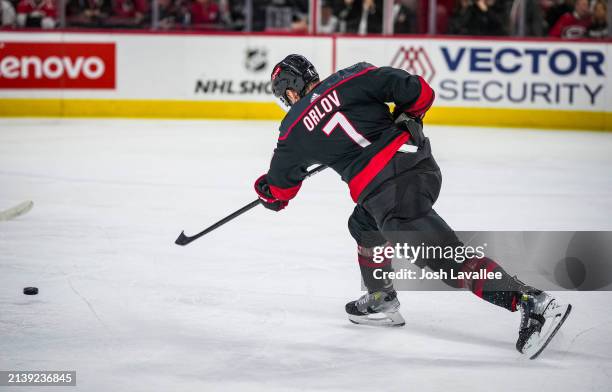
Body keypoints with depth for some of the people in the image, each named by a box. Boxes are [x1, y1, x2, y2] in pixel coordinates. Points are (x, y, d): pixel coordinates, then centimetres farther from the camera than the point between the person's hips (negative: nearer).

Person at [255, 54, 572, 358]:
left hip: (390, 191, -7)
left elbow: (281, 183, 26)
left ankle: (535, 303, -22)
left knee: (448, 259, -11)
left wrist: (269, 194, 50)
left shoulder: (295, 130, 8)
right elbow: (419, 91, 3)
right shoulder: (352, 78, 10)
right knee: (364, 226, 29)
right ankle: (381, 303, 40)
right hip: (423, 165, 7)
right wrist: (405, 118, 25)